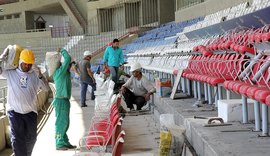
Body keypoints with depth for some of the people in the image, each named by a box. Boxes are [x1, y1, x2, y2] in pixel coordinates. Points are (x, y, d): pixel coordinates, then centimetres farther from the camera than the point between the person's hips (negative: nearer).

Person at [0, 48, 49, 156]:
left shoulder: (35, 75, 1)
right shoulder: (10, 73, -1)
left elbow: (46, 89, -6)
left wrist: (40, 75, -18)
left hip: (31, 112, 2)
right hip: (14, 111, -2)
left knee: (31, 138, 14)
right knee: (17, 139, -7)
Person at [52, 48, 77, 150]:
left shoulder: (65, 73, 13)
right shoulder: (60, 71, -13)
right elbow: (68, 59, -20)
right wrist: (63, 51, -3)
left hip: (65, 100, 10)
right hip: (61, 100, -10)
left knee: (65, 122, 14)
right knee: (61, 122, -4)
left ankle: (65, 142, 23)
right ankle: (59, 144, 1)